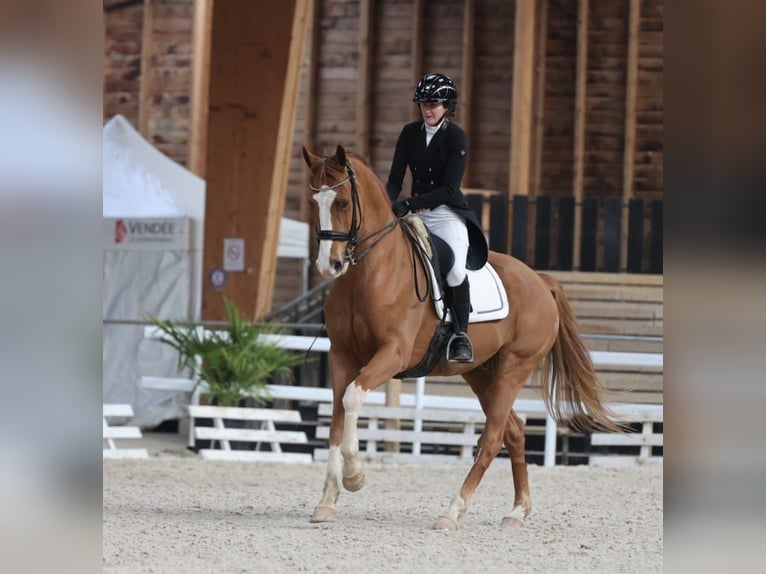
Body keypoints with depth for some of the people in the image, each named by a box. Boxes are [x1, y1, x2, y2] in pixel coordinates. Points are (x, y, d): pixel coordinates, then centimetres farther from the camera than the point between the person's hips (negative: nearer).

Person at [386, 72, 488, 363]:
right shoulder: (410, 133, 6)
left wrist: (410, 204, -26)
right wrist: (388, 206, -17)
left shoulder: (457, 138, -9)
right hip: (415, 213, 6)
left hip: (448, 213, -6)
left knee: (456, 268, -30)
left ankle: (461, 336, -17)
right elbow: (395, 180, 5)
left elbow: (449, 189, -16)